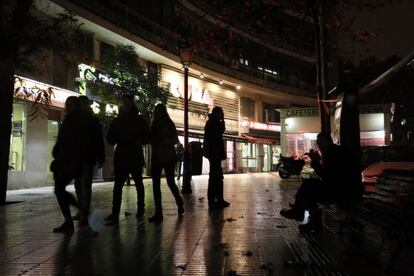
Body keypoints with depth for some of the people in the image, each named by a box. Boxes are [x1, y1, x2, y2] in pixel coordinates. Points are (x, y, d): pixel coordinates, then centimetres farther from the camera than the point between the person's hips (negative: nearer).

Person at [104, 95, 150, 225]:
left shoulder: (139, 120, 4)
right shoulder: (116, 120, 10)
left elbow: (147, 136, 2)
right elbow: (110, 138, 8)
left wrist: (140, 141, -16)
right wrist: (113, 140, -14)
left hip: (136, 156, -2)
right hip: (121, 156, 2)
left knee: (138, 184, 10)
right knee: (117, 185, -3)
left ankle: (140, 210, 21)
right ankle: (115, 214, -2)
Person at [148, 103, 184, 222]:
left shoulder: (169, 124, 1)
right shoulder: (154, 125, 12)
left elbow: (176, 140, -2)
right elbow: (151, 140, 13)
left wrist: (165, 140, -18)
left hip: (168, 157, -4)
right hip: (156, 157, 4)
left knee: (170, 182, -4)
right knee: (156, 184, -1)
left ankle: (179, 203, 22)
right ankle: (158, 213, 2)